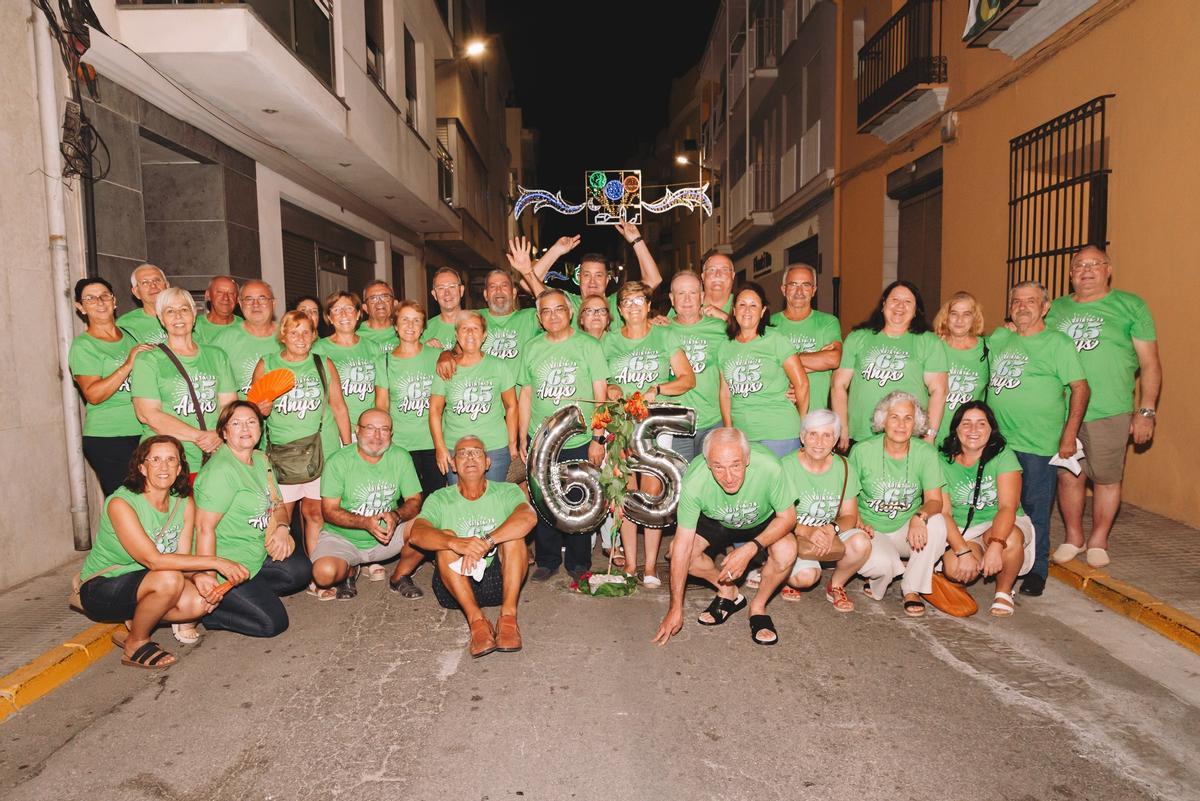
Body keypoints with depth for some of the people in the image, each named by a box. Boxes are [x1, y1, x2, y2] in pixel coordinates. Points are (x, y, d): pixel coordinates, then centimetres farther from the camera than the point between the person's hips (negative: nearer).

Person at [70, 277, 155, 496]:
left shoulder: (131, 337, 15)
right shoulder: (83, 345, -2)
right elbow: (93, 395, -15)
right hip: (108, 439, -5)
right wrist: (128, 365, -22)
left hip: (144, 432, 5)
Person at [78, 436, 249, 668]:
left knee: (200, 602, -21)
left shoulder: (184, 503, -4)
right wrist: (214, 562, -33)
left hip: (142, 583, 6)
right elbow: (154, 560, -31)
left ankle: (135, 621, 6)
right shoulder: (121, 503, -24)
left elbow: (182, 558, -6)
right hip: (101, 590, -6)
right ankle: (135, 644, -8)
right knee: (169, 579, -33)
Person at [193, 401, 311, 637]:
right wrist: (208, 576, -29)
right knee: (272, 622, -9)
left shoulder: (260, 459, 7)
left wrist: (282, 528, -8)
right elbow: (204, 527, -25)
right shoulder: (220, 471, -21)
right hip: (227, 564, -9)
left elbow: (277, 504, 13)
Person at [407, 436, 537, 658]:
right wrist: (457, 543, -38)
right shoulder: (440, 499, 4)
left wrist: (486, 542, -37)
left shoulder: (506, 492, 2)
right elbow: (417, 533, -17)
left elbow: (529, 517, -22)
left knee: (513, 531, -23)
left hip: (501, 578, -1)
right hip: (457, 583, 1)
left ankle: (508, 616, -28)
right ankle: (476, 620, -33)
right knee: (446, 537, -24)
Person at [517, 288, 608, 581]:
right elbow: (526, 395, 12)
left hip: (579, 442, -3)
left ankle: (578, 563, 21)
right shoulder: (532, 349, 8)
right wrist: (522, 439, 9)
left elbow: (600, 395, -4)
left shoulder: (588, 346, -2)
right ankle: (547, 560, 25)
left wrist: (598, 438, -9)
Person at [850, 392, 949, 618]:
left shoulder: (926, 453, -6)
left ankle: (912, 589, -9)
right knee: (882, 563, -35)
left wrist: (920, 516, -34)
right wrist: (857, 523, -20)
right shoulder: (862, 451, -9)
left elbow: (935, 500, -11)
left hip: (908, 530, 3)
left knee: (937, 522, -29)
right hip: (871, 531, -3)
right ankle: (877, 583, 7)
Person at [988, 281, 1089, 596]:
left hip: (1038, 445, -5)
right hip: (997, 441, 5)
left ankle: (1036, 570, 16)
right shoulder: (999, 338, 11)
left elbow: (1081, 388, -7)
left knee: (1034, 509, 3)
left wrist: (1069, 435, -11)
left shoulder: (1058, 343, -4)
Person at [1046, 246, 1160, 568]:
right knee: (1068, 476, 7)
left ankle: (1098, 540, 23)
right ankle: (1073, 537, 25)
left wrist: (1146, 411, -3)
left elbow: (1150, 363, 2)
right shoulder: (1055, 309, 12)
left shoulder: (1130, 306, 3)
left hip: (1110, 413, -2)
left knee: (1106, 478, 6)